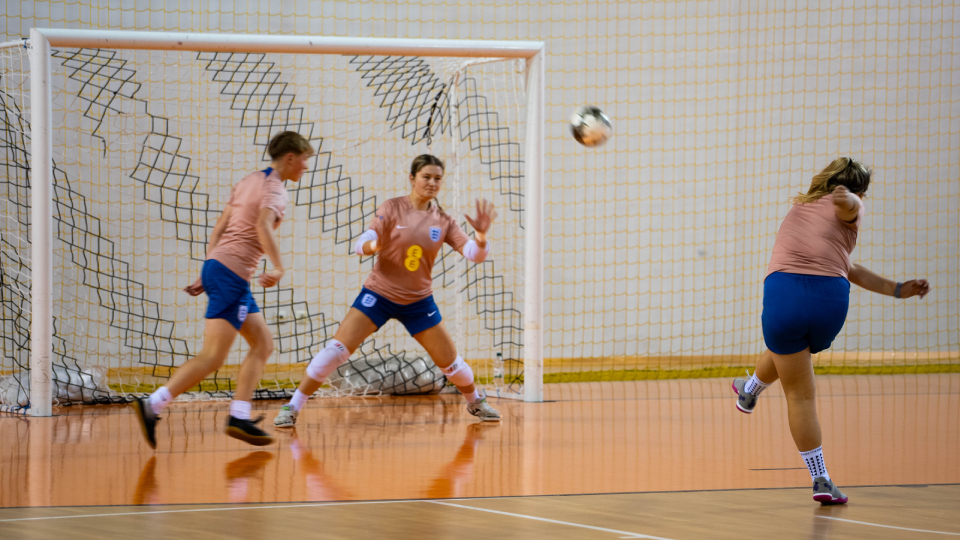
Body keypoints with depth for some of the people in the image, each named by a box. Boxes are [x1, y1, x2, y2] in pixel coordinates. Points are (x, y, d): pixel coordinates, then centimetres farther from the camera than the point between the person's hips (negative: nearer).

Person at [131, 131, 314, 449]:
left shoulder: (251, 181, 19)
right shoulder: (275, 189, -7)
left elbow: (219, 229, 19)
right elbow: (263, 226, -27)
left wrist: (208, 273, 20)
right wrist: (279, 268, -29)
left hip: (216, 266, 10)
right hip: (232, 273, -10)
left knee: (263, 344, 11)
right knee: (213, 356, -13)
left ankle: (239, 417, 4)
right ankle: (152, 406, -18)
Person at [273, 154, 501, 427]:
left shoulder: (442, 221, -3)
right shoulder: (392, 209, -10)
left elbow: (475, 254, -9)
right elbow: (362, 245, -17)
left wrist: (482, 234, -30)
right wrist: (370, 245, -41)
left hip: (418, 302, 3)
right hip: (378, 294, -3)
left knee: (450, 361, 7)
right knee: (336, 349, -16)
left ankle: (475, 402, 37)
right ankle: (292, 408, -8)